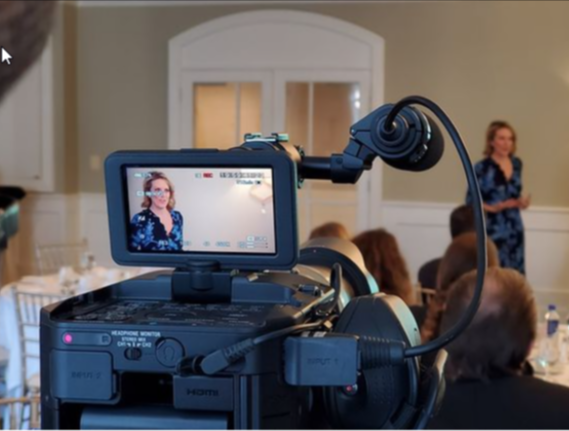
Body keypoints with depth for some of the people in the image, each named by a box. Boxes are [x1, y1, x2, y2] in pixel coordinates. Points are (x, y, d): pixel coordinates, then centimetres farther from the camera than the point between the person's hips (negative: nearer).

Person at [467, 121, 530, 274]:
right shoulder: (482, 168, -11)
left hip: (515, 229, 6)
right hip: (492, 229, -6)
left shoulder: (517, 164, 7)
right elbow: (471, 201, -10)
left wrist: (520, 202, -2)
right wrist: (493, 208, -23)